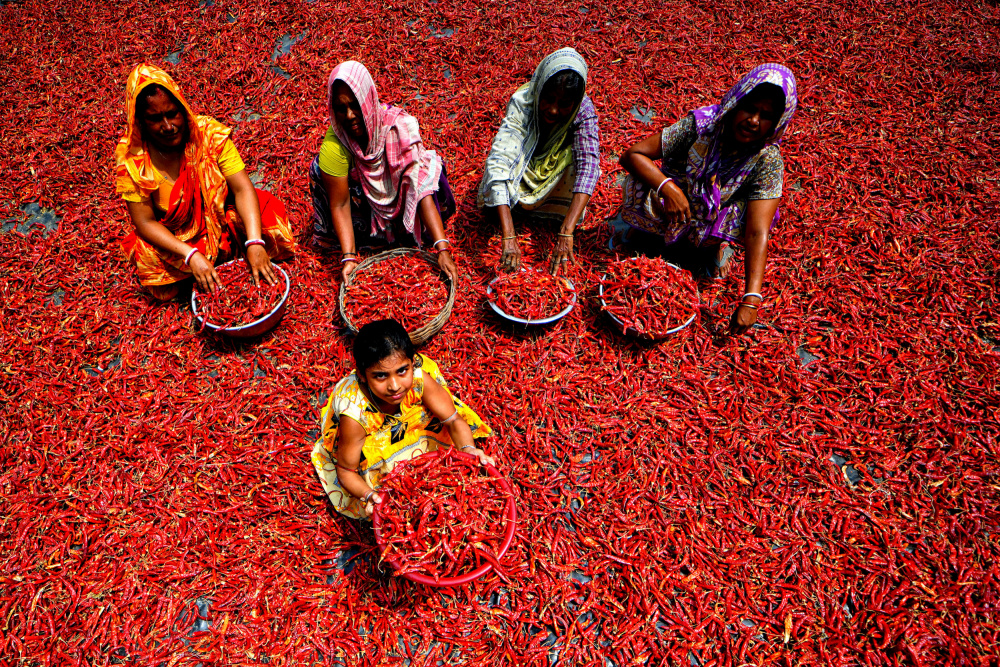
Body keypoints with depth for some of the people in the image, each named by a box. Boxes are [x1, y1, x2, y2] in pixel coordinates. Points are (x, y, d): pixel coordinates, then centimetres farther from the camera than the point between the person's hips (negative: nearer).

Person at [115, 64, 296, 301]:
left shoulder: (210, 133, -17)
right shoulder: (131, 157, -18)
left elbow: (242, 188, -24)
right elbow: (145, 222, -18)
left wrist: (255, 243, -39)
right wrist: (191, 256, -33)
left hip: (221, 218, 0)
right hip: (173, 238, 0)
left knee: (267, 212, -22)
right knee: (147, 255, -26)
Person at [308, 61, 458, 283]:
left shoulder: (398, 125, -30)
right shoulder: (334, 145, -30)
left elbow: (421, 188, -35)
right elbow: (340, 204, -26)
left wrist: (443, 249, -41)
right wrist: (349, 257, -37)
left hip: (395, 194, 0)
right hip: (361, 195, 1)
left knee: (429, 166, -29)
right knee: (320, 169, -27)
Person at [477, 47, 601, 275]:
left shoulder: (584, 110, -29)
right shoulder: (522, 102, -34)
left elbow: (588, 165, -41)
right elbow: (499, 161, -44)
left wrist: (566, 233, -55)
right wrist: (508, 237, -56)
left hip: (556, 175, 1)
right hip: (524, 167, -1)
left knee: (578, 153, -31)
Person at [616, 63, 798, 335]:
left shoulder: (768, 160, -22)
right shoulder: (701, 124, -22)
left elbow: (757, 232, -32)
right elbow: (632, 155, -22)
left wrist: (751, 299, -43)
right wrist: (667, 187, -41)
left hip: (711, 225, 0)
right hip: (672, 210, 0)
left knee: (746, 214, -34)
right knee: (639, 188, -32)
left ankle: (718, 243, 2)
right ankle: (644, 226, 4)